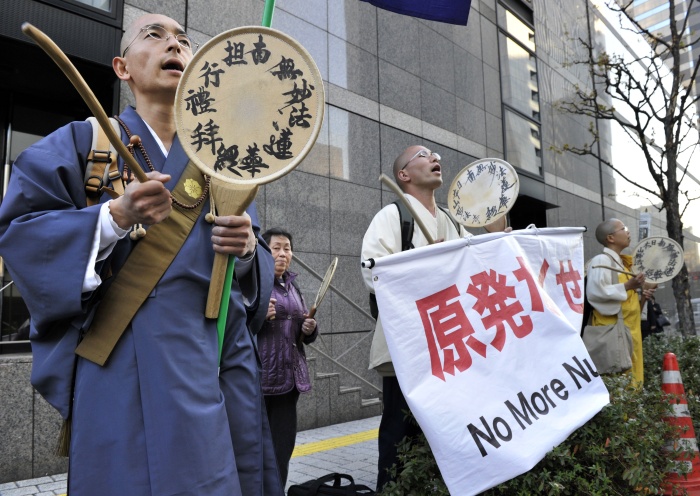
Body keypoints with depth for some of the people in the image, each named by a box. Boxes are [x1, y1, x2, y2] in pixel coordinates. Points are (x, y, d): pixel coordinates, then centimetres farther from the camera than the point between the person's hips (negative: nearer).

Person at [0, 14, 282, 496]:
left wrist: (246, 249, -9)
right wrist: (115, 217, -18)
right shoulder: (85, 141, 5)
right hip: (132, 361, -3)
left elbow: (256, 270, 14)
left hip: (222, 355, 4)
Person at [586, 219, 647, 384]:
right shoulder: (601, 261, -12)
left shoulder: (620, 262, 17)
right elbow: (595, 292, -25)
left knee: (631, 376, 10)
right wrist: (627, 286, -20)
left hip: (628, 328, 9)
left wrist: (640, 295, 10)